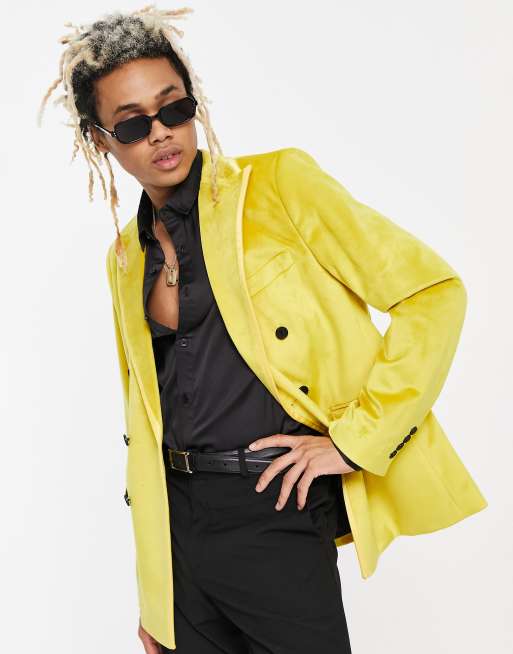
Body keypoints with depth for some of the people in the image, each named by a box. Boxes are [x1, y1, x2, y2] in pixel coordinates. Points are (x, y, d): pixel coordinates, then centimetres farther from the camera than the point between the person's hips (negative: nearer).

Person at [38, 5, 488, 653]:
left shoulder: (278, 182, -5)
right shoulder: (126, 255, 10)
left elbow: (434, 291, -8)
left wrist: (357, 437, -12)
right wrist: (152, 590, 16)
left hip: (276, 515, -4)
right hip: (177, 519, 5)